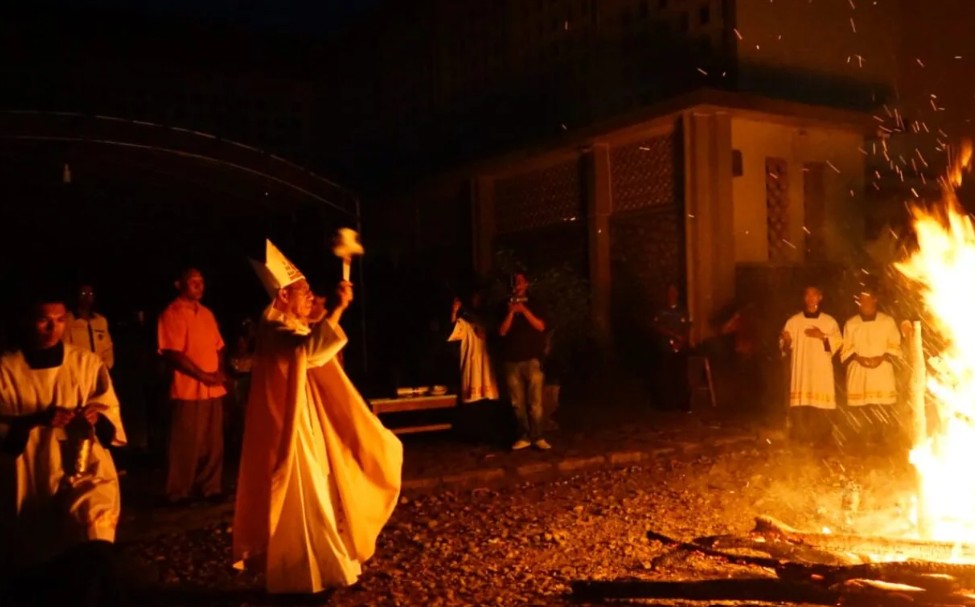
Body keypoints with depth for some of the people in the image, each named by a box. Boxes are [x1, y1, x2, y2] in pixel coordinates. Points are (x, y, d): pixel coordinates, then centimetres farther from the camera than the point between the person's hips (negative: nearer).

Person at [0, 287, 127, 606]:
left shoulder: (87, 362, 2)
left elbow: (111, 413, 6)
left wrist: (97, 417, -16)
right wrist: (36, 419, -19)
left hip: (85, 471, -1)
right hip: (29, 481, 1)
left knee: (95, 554, -23)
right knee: (31, 563, 13)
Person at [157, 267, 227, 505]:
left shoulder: (206, 313, 14)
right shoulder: (171, 314, -8)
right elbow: (173, 354, -15)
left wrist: (220, 372, -2)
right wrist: (203, 376, -15)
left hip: (213, 389, 6)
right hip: (187, 389, -6)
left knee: (212, 443, 10)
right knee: (186, 445, 1)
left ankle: (210, 488, 22)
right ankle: (179, 493, 14)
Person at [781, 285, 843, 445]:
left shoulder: (829, 321, 9)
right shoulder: (793, 321, 8)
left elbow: (838, 343, 2)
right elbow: (786, 348, 4)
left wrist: (823, 336, -13)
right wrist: (787, 341, -17)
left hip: (822, 371, 0)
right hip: (800, 371, 0)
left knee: (821, 411, -7)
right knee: (799, 408, -6)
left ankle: (821, 442, 2)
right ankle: (800, 443, 1)